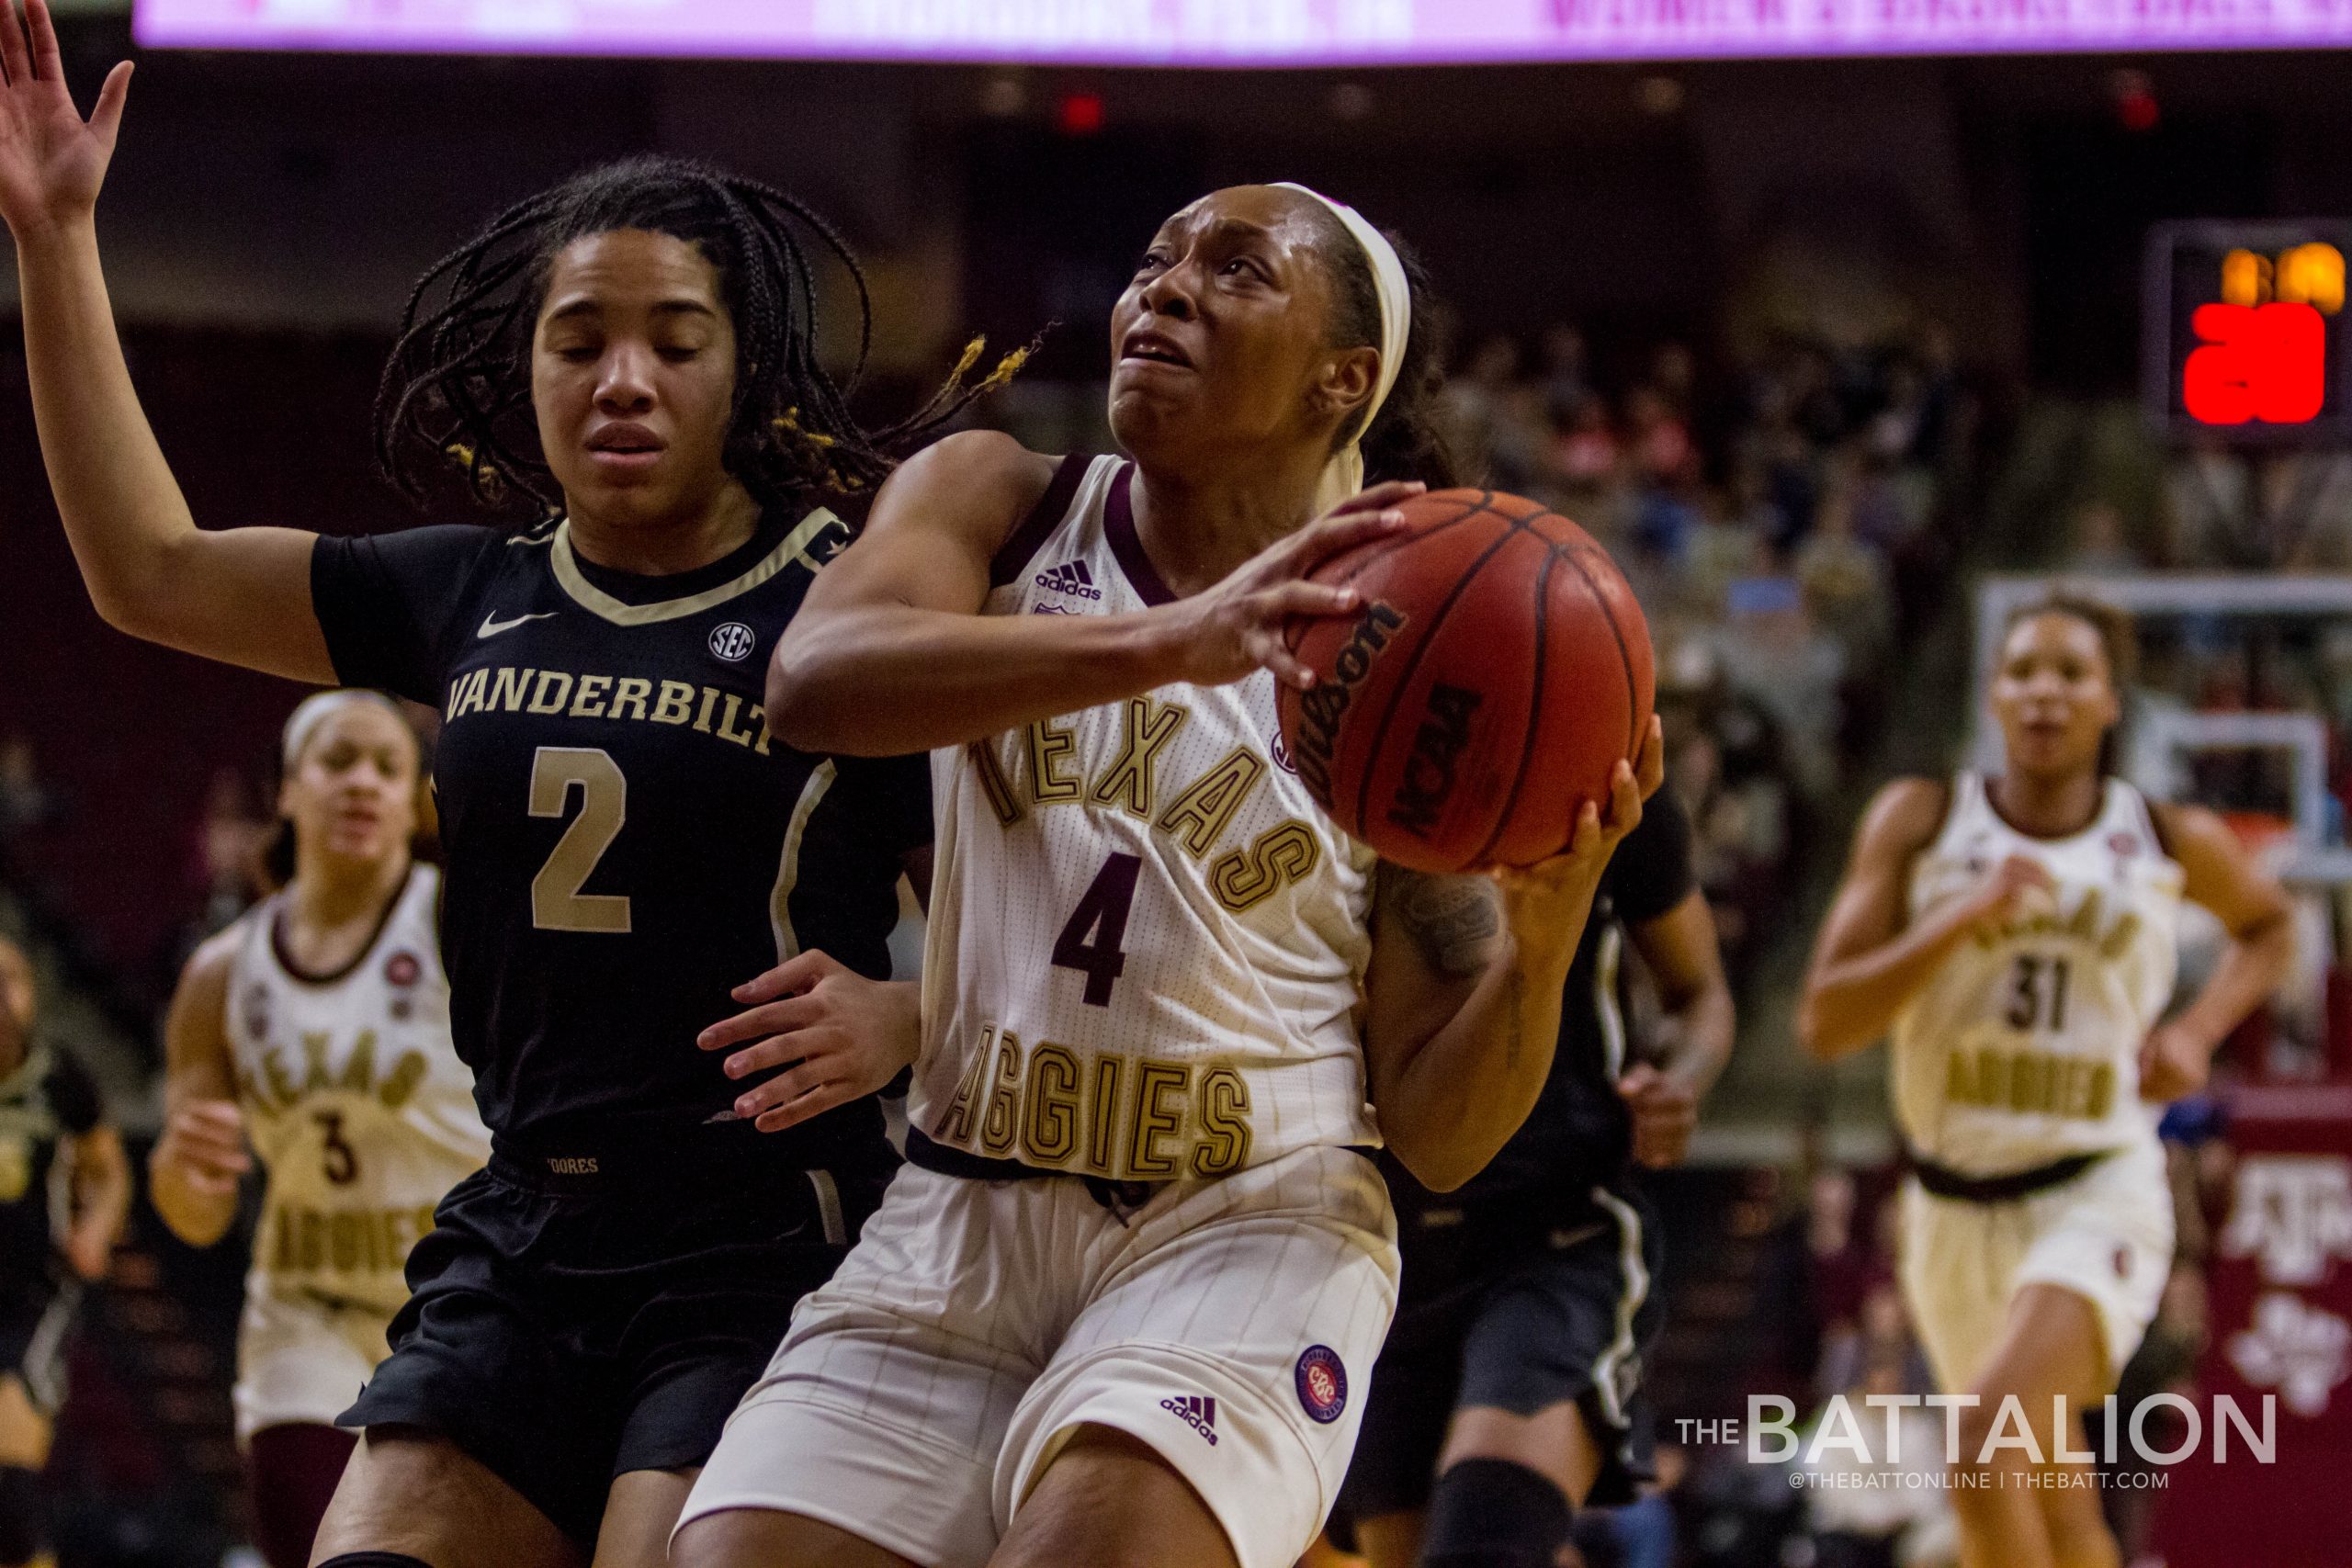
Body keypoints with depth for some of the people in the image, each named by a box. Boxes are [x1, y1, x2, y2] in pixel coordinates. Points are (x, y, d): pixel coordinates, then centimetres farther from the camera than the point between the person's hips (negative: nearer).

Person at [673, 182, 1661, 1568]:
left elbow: (1439, 1132, 0)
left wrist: (1544, 930, -21)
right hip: (958, 1220, 3)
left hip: (1251, 1229, -2)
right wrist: (1171, 639, -35)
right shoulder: (1000, 502, 3)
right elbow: (814, 677, -22)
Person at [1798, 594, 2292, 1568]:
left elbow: (2266, 922, 24)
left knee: (1990, 1439, -29)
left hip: (2098, 1193, -3)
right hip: (1955, 1206, 3)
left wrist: (2201, 1028, 5)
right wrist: (1966, 915, -19)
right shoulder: (1921, 821, 0)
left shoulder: (2172, 842, 1)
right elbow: (1825, 1025, -7)